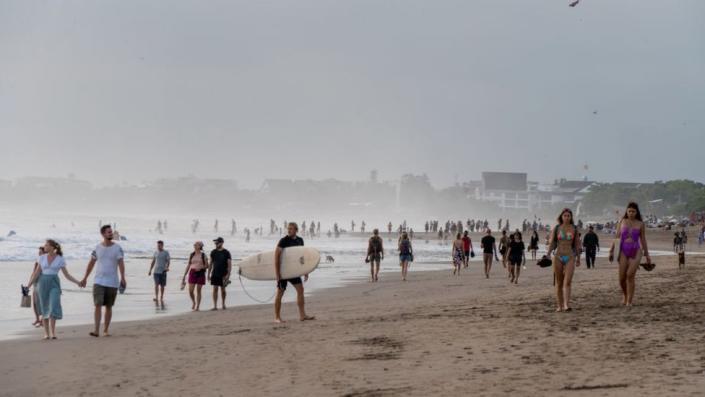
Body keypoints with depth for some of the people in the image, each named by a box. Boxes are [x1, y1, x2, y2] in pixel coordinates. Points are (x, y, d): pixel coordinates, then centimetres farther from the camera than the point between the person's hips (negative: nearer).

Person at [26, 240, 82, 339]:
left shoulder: (60, 259, 0)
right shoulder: (42, 257, 6)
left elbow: (66, 275, 3)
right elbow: (37, 273, 7)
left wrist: (77, 282, -10)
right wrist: (28, 285, 1)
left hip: (54, 284, -2)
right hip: (42, 283, 2)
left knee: (54, 307, -18)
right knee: (45, 309, 1)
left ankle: (52, 332, -14)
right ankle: (46, 333, 10)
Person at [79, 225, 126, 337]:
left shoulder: (117, 248, -2)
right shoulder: (97, 248, 3)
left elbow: (121, 263, -9)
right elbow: (91, 263, 11)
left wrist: (123, 278, -21)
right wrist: (85, 278, 12)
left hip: (112, 282, 0)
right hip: (99, 281, 0)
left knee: (108, 307, 8)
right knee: (98, 305, -12)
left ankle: (106, 330, 20)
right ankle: (96, 330, -17)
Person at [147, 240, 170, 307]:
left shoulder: (166, 252, 1)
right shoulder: (156, 253, 11)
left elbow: (168, 261, -5)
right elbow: (153, 262, 16)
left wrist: (167, 267, -24)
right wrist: (150, 270, 11)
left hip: (163, 271, -1)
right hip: (156, 271, 1)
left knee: (162, 285, 4)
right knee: (156, 284, -12)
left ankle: (161, 298, 16)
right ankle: (156, 297, -18)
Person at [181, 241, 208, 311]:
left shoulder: (203, 255, 0)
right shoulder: (191, 255, 7)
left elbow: (207, 266, 2)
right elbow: (188, 265, 12)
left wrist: (200, 267, -17)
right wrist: (184, 275, 9)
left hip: (200, 273, -2)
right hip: (192, 273, 2)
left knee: (198, 291, 2)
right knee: (190, 291, -5)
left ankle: (197, 306, 10)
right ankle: (193, 302, 23)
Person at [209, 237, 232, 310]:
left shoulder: (226, 253, -4)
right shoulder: (213, 252, 6)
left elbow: (229, 265, -6)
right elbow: (211, 264, 11)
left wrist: (228, 275, -15)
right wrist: (208, 274, 6)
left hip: (223, 274, -2)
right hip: (215, 274, 2)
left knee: (223, 289, 7)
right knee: (215, 289, -5)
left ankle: (223, 304, 24)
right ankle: (215, 306, -6)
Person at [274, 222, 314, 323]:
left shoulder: (300, 240, 6)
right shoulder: (283, 240, -13)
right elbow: (276, 255, -19)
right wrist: (277, 272, -25)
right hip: (283, 269, -6)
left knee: (300, 289, -2)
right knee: (280, 292, -1)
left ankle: (302, 315, 1)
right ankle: (277, 317, 5)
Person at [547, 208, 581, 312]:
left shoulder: (574, 229, 6)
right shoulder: (556, 228, 4)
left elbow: (577, 244, 12)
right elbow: (551, 242, 0)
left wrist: (578, 258, 15)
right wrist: (548, 254, -15)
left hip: (570, 257, -1)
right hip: (558, 257, 1)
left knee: (567, 282, -17)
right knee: (559, 283, 6)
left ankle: (567, 305, -27)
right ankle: (560, 306, 14)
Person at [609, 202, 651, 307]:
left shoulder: (640, 224, 6)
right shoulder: (622, 222, 8)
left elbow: (643, 240, 11)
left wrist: (647, 255, 12)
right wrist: (612, 251, 5)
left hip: (635, 251, -1)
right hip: (623, 251, 1)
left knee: (630, 275, -15)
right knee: (622, 277, -1)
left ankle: (629, 301, -11)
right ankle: (624, 294, 28)